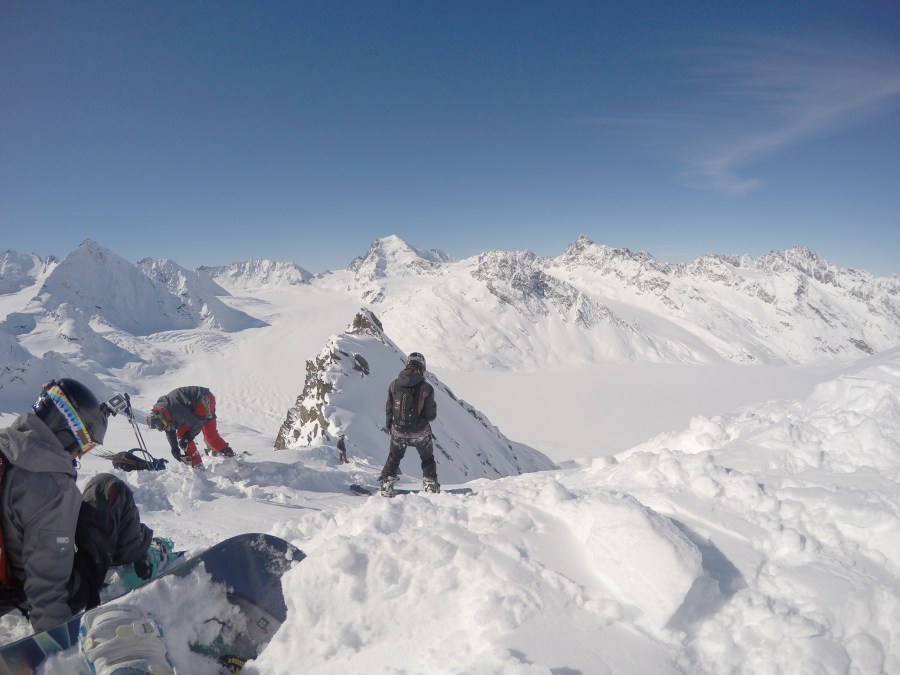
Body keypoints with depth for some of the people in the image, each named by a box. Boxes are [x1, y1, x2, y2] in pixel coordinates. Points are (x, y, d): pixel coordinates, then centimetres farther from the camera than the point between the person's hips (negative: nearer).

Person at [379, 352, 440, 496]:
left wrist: (388, 426, 19)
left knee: (394, 457, 26)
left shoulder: (394, 385, -8)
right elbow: (431, 415, -12)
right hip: (420, 433, -2)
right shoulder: (426, 388, -16)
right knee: (427, 459, 24)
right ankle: (431, 485, 25)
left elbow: (388, 409, 2)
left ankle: (387, 486, 27)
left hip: (398, 432, 2)